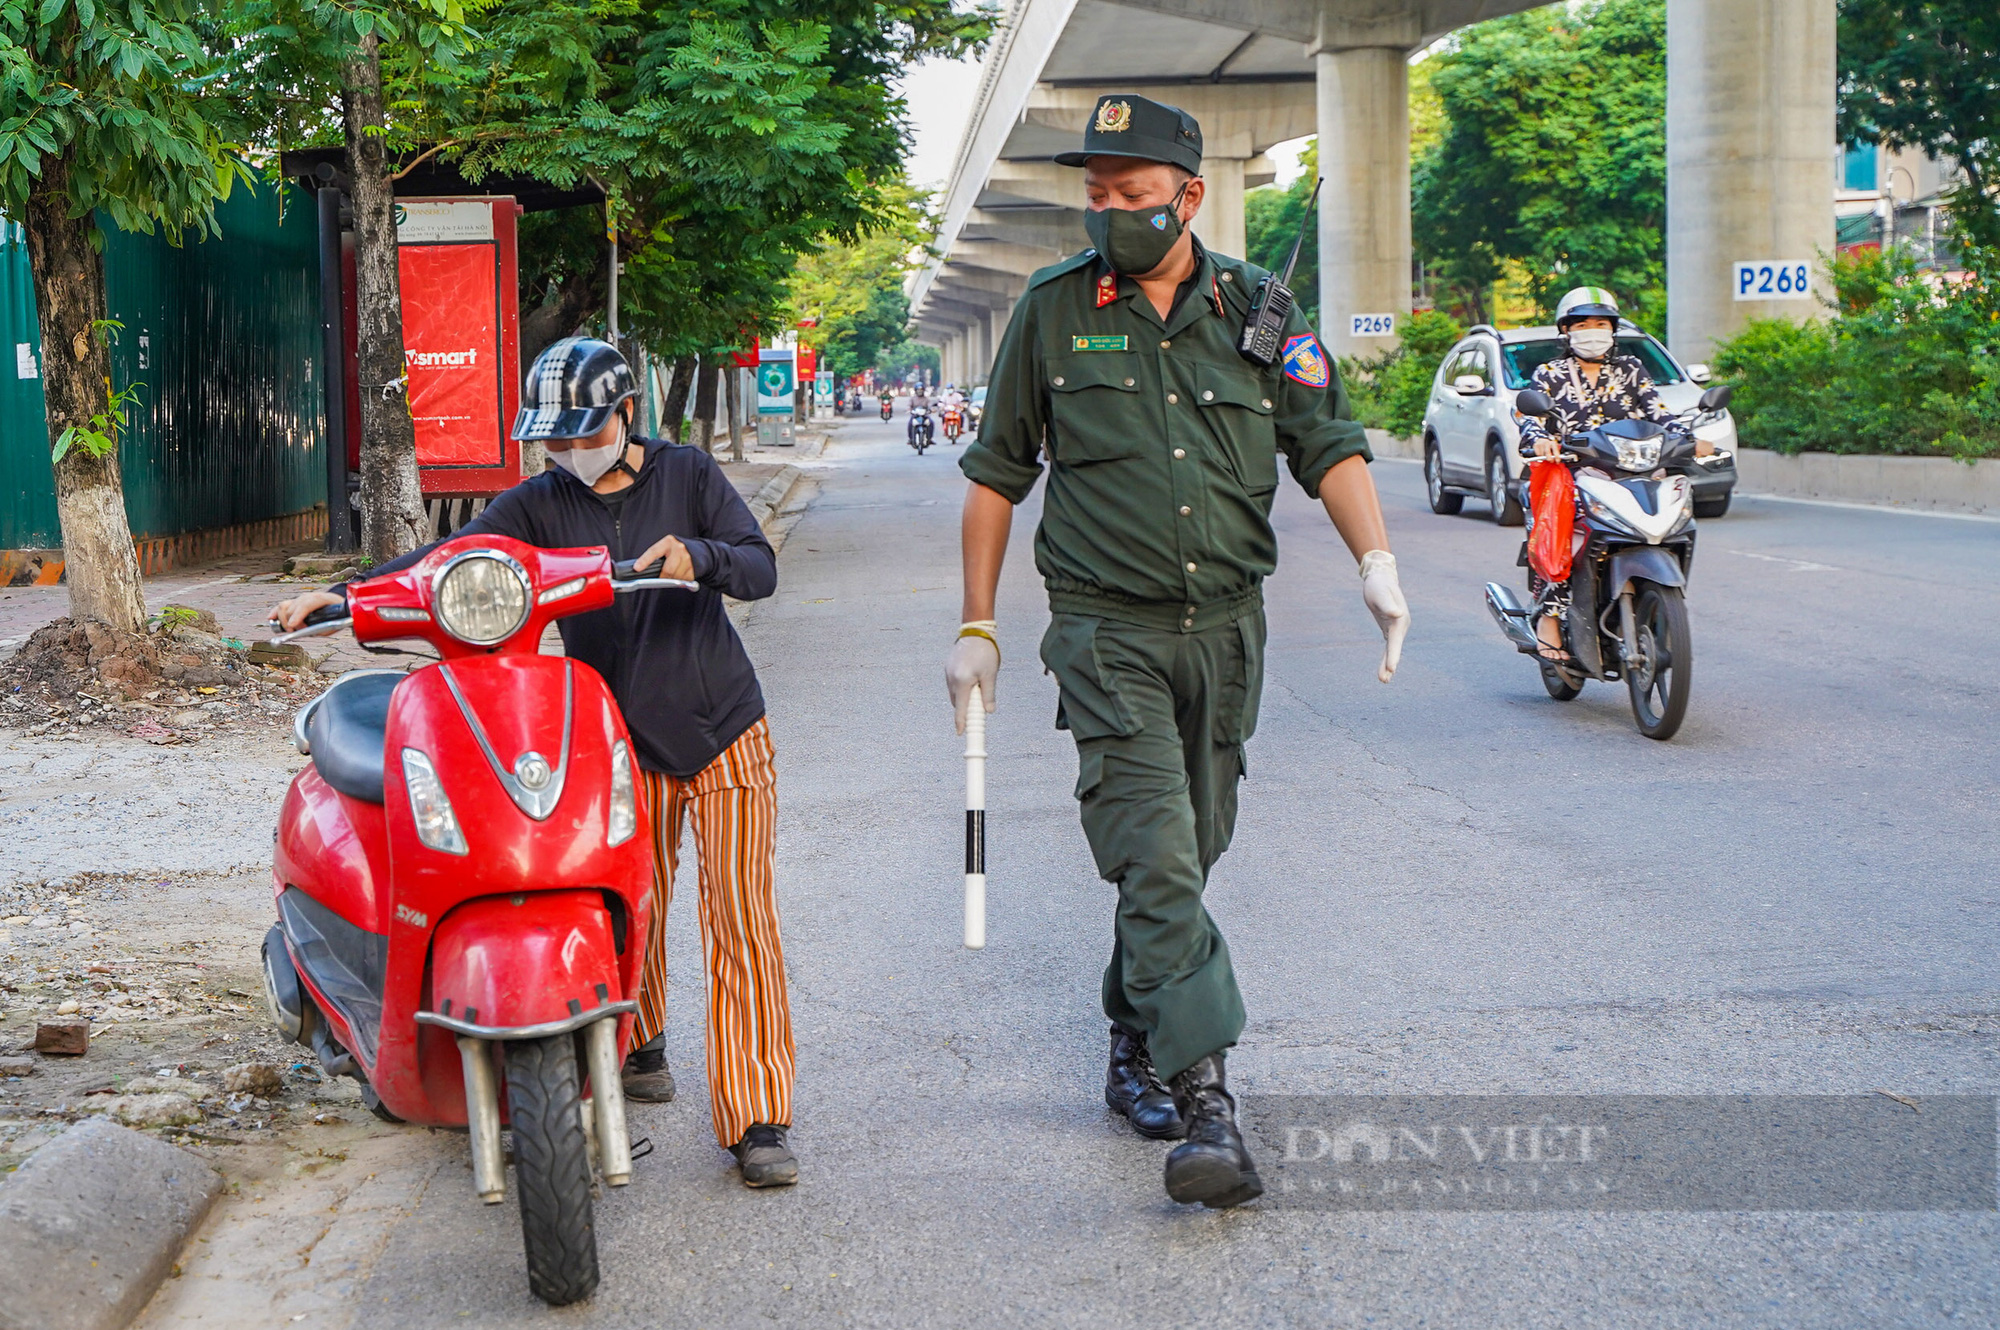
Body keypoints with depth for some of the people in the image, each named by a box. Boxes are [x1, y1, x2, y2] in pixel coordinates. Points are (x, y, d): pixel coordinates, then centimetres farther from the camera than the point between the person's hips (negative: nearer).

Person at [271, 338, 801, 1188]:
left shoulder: (686, 474, 0)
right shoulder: (537, 504, 1)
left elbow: (761, 567, -7)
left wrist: (698, 556, -28)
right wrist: (342, 594, -24)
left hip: (725, 734, -1)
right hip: (624, 747, 1)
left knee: (740, 925, -7)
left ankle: (756, 1119, -3)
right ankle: (639, 1047, 35)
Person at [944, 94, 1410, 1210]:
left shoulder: (1256, 308, 5)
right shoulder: (1054, 311, 2)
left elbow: (1329, 445, 3)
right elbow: (998, 475, 7)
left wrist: (1378, 557, -16)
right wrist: (977, 627, 4)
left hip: (1226, 625, 3)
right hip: (1107, 627, -3)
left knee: (1185, 855, 13)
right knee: (1157, 859, -15)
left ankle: (1136, 1042, 33)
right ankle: (1204, 1100, -20)